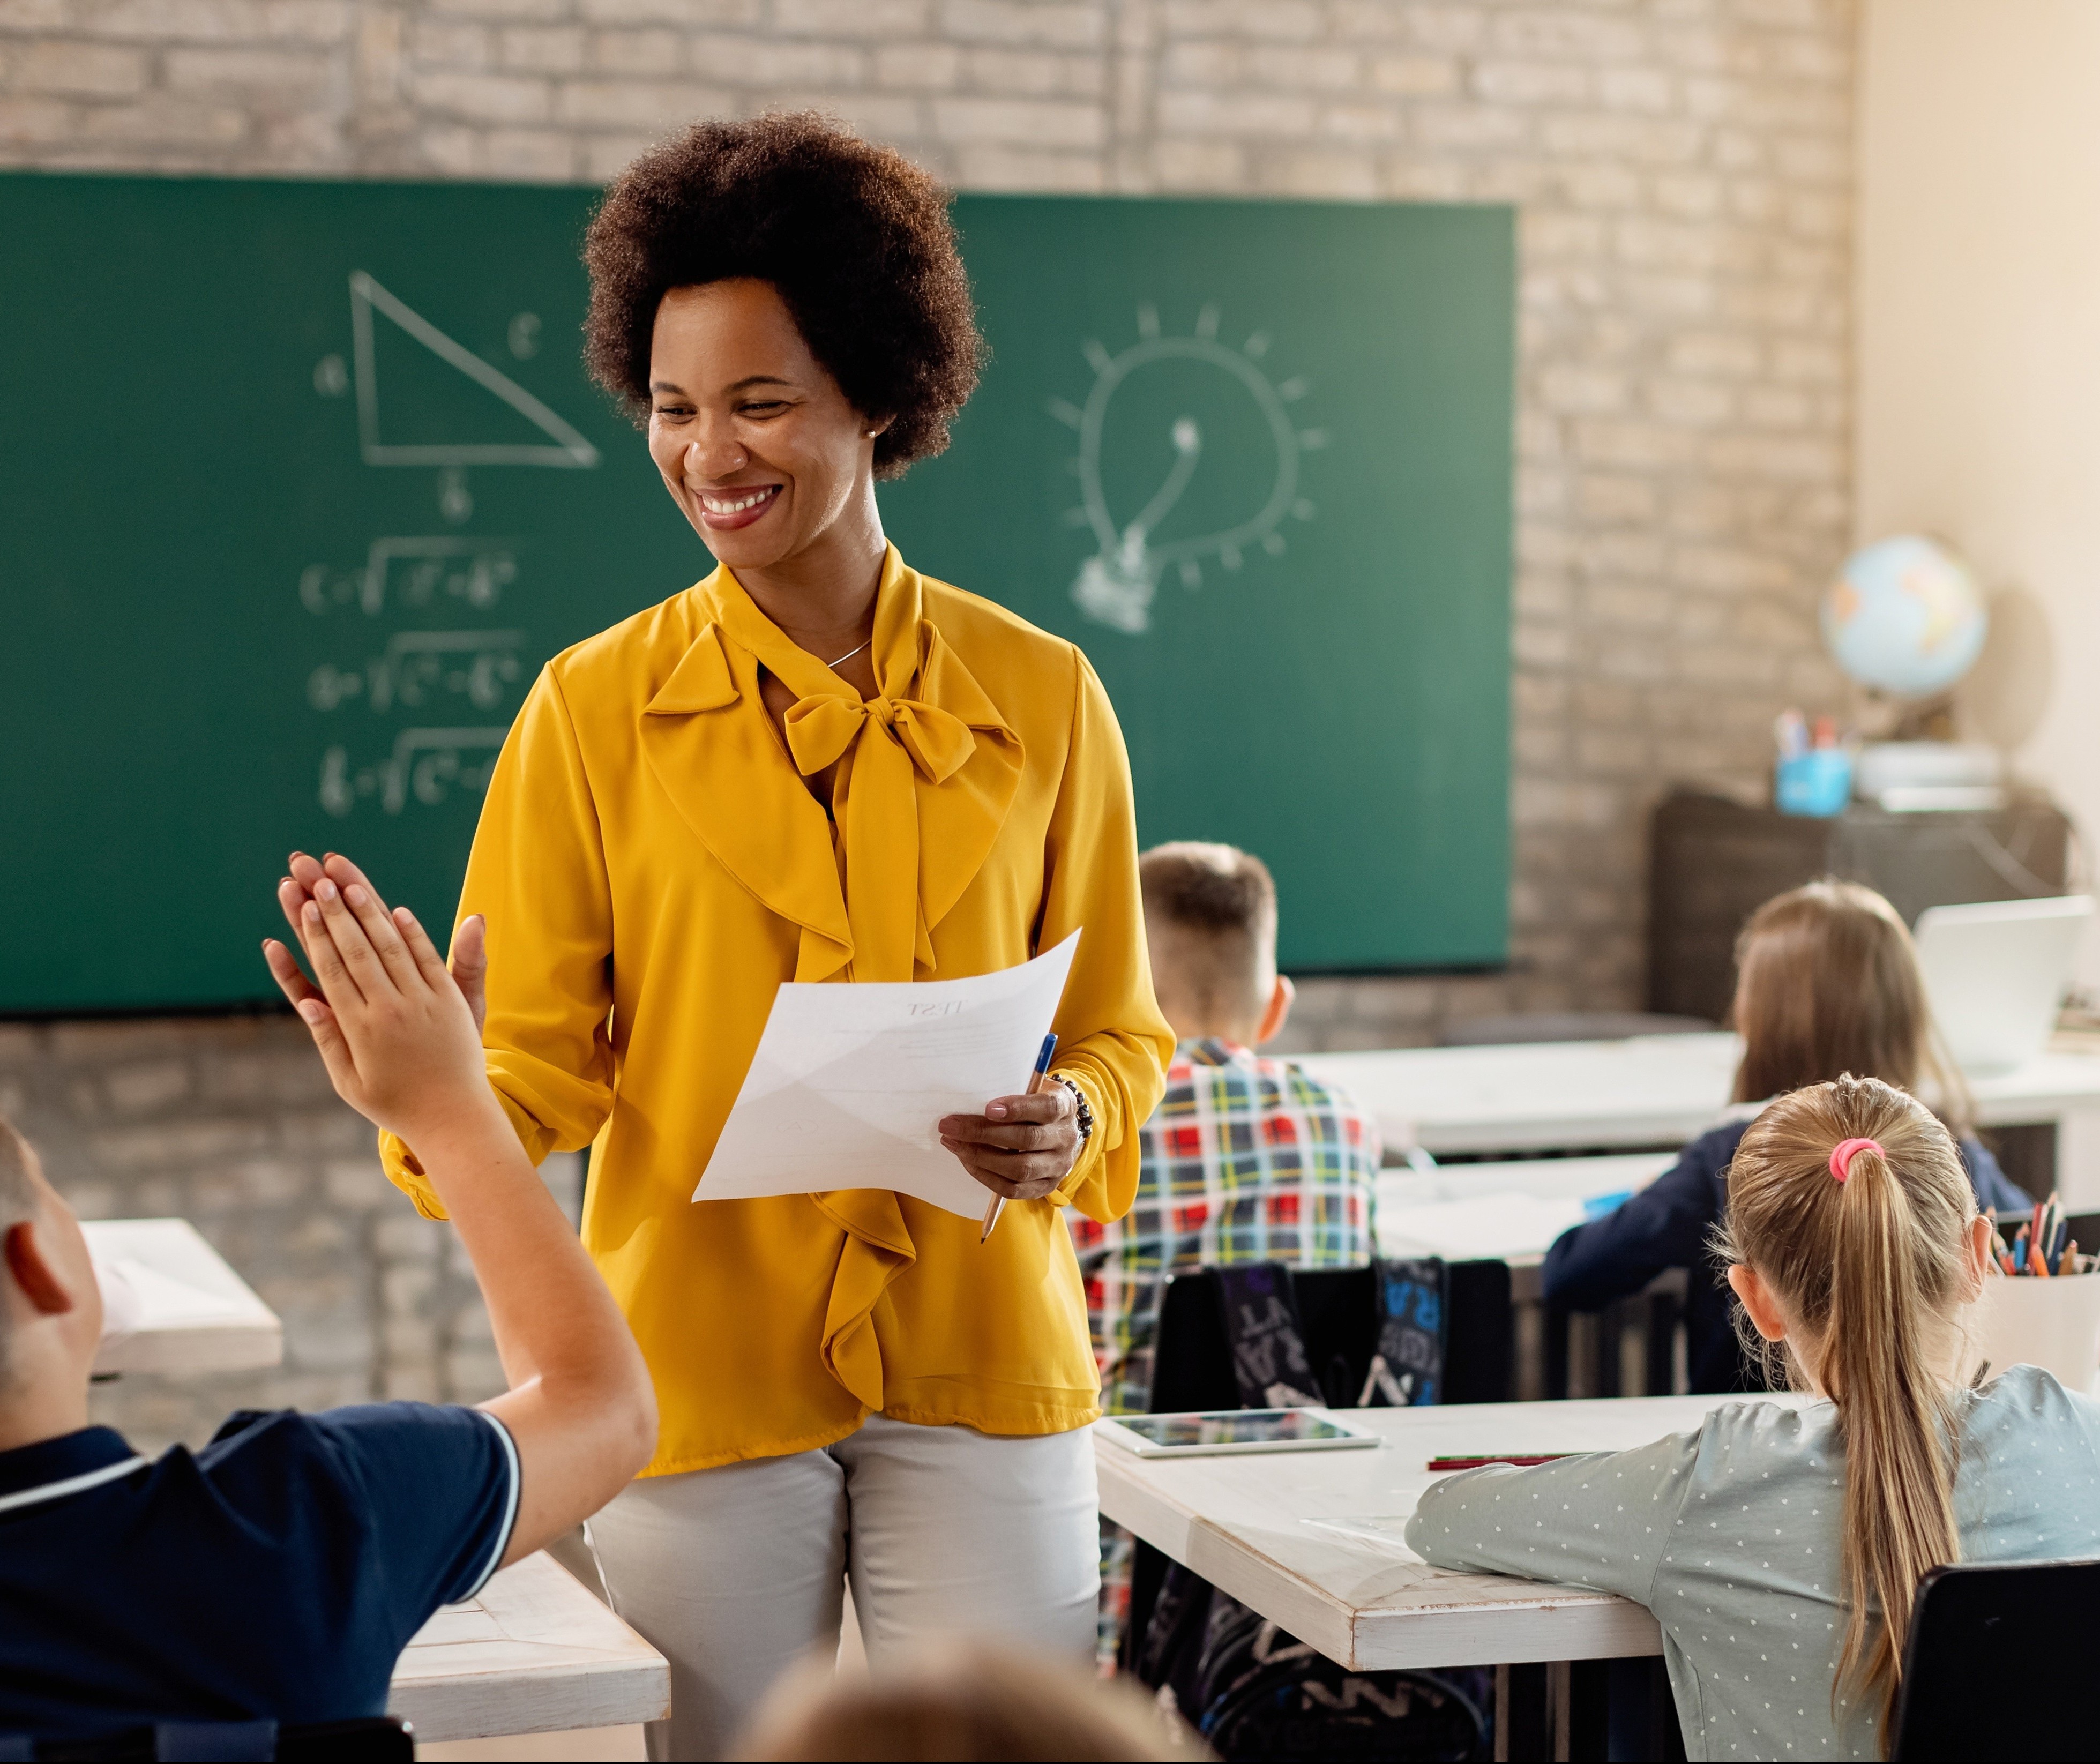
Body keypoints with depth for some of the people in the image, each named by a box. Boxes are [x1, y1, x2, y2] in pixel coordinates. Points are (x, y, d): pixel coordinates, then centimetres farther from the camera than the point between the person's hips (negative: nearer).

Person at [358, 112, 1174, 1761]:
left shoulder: (1040, 696, 4)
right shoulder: (594, 709, 1)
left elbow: (1117, 1027, 10)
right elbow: (538, 1050, -1)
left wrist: (1072, 1124, -11)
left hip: (982, 1367, 1)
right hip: (699, 1364, 0)